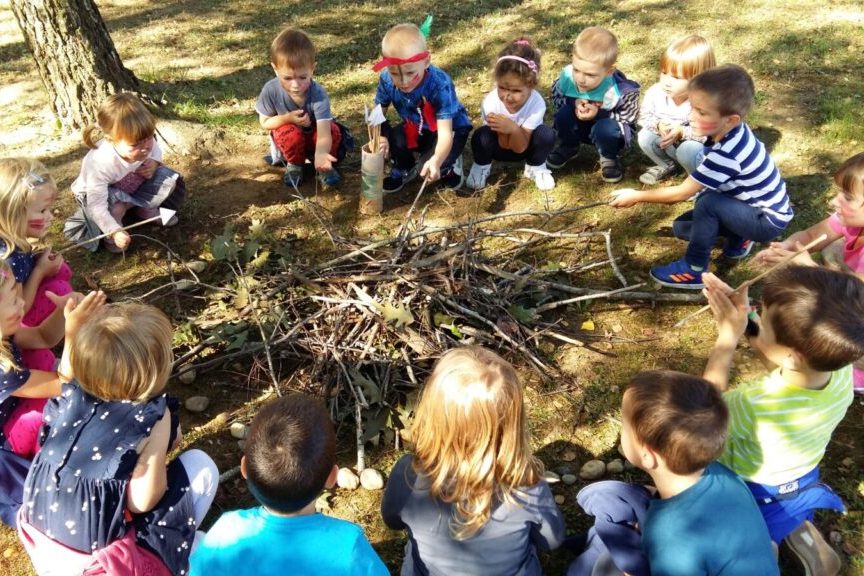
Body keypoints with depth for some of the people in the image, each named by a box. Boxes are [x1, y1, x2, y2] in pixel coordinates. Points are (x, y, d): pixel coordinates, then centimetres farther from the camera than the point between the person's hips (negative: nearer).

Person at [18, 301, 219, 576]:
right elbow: (143, 501, -24)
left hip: (43, 546, 7)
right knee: (200, 465, 0)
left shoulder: (71, 395, -6)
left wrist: (72, 331, 13)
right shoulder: (152, 419, -23)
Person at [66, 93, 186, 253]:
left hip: (133, 185, 5)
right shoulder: (100, 164, -42)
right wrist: (114, 232, -49)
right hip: (95, 191, -5)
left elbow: (155, 151, -1)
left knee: (170, 181, -16)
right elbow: (97, 206, -40)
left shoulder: (146, 142, -28)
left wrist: (154, 163, -23)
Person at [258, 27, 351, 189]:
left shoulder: (318, 94, -33)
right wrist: (288, 118, -30)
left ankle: (322, 165, -1)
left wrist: (320, 153, -66)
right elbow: (265, 123, -11)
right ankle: (294, 164, -2)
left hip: (313, 137, 0)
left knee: (334, 131, -29)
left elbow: (324, 133, -43)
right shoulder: (271, 90, -26)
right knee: (289, 132, -33)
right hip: (288, 140, 1)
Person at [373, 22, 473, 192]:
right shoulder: (387, 80, -23)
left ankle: (448, 165, 7)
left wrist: (436, 161, -62)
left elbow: (445, 133, -41)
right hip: (415, 129, 5)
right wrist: (379, 137, -36)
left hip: (451, 128, -4)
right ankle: (404, 168, 7)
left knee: (430, 169, -30)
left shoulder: (439, 84, -35)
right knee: (391, 138, -27)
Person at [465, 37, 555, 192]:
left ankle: (536, 167, 2)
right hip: (500, 145, 0)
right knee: (481, 136, -33)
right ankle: (482, 166, 3)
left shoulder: (537, 104, -32)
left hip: (524, 145, 0)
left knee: (546, 134, -31)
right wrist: (502, 131, -47)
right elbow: (505, 145, -23)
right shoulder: (490, 103, -31)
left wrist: (514, 129, -50)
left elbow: (520, 148, -29)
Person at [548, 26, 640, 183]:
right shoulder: (568, 75, -25)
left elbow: (628, 119, -19)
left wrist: (599, 114, -34)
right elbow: (556, 97, -5)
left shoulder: (621, 91, -33)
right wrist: (574, 103, -28)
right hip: (580, 127, 3)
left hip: (609, 129, -3)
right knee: (563, 114, -27)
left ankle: (609, 157, 0)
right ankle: (569, 147, 7)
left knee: (605, 129, -37)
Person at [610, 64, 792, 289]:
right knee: (681, 227, 3)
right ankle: (738, 238, 17)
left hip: (769, 221, -8)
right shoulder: (732, 131, -9)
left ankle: (694, 270, -15)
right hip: (753, 206, 9)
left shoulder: (726, 154, -34)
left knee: (709, 203, -32)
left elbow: (681, 193, -25)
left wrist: (636, 196, -17)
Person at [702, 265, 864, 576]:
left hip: (745, 492, -6)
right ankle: (802, 534, 22)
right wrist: (743, 311, -13)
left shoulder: (756, 405, -42)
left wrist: (727, 336, -20)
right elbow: (774, 351, -5)